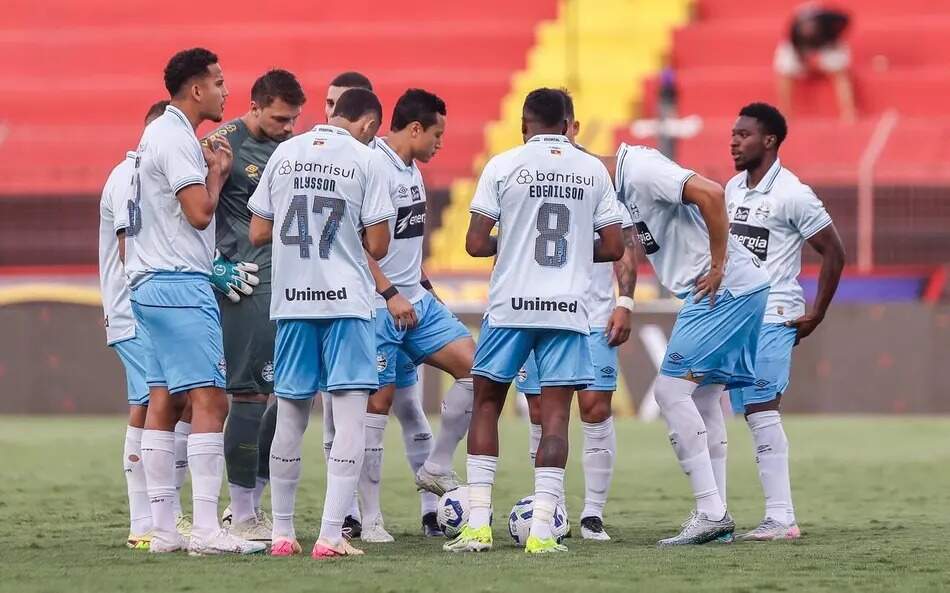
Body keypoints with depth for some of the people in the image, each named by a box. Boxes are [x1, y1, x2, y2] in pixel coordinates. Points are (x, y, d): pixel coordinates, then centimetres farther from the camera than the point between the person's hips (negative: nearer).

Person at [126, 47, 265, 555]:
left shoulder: (160, 134, 18)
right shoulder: (175, 138, -13)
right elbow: (200, 212, -18)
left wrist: (214, 170, 12)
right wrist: (217, 171, -2)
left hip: (152, 283, 11)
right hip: (180, 284, -11)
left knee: (164, 401, 8)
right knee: (210, 400, -13)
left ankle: (163, 529, 7)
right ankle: (206, 531, -18)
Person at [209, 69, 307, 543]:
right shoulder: (223, 144, -9)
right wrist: (217, 267, -14)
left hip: (289, 285, 8)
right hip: (247, 286, -8)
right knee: (249, 394, -7)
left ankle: (249, 499, 18)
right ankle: (243, 518, -1)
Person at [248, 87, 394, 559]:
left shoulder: (284, 153, 6)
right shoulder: (364, 159, -5)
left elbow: (258, 233, 7)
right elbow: (377, 246, -6)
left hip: (291, 303, 4)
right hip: (346, 302, -4)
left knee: (290, 418, 13)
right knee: (350, 418, -3)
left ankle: (282, 533, 18)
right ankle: (331, 534, -11)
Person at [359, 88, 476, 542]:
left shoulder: (412, 171, 14)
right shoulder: (373, 168, -15)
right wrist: (391, 294, -22)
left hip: (416, 302, 9)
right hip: (380, 307, -9)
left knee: (474, 366, -3)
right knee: (378, 402, -4)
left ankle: (435, 469, 7)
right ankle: (369, 518, 2)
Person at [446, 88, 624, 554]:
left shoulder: (503, 166, -2)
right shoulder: (594, 170, 6)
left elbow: (475, 244, -4)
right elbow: (613, 248, 6)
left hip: (510, 305, -1)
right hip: (568, 308, 1)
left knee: (486, 404, 12)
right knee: (555, 415, 2)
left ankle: (478, 524, 5)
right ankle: (542, 529, -7)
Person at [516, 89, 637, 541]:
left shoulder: (603, 173, 1)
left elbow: (625, 243, 4)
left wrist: (625, 303, -4)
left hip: (593, 314, -2)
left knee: (596, 408, -7)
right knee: (541, 414, 2)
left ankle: (594, 513, -1)